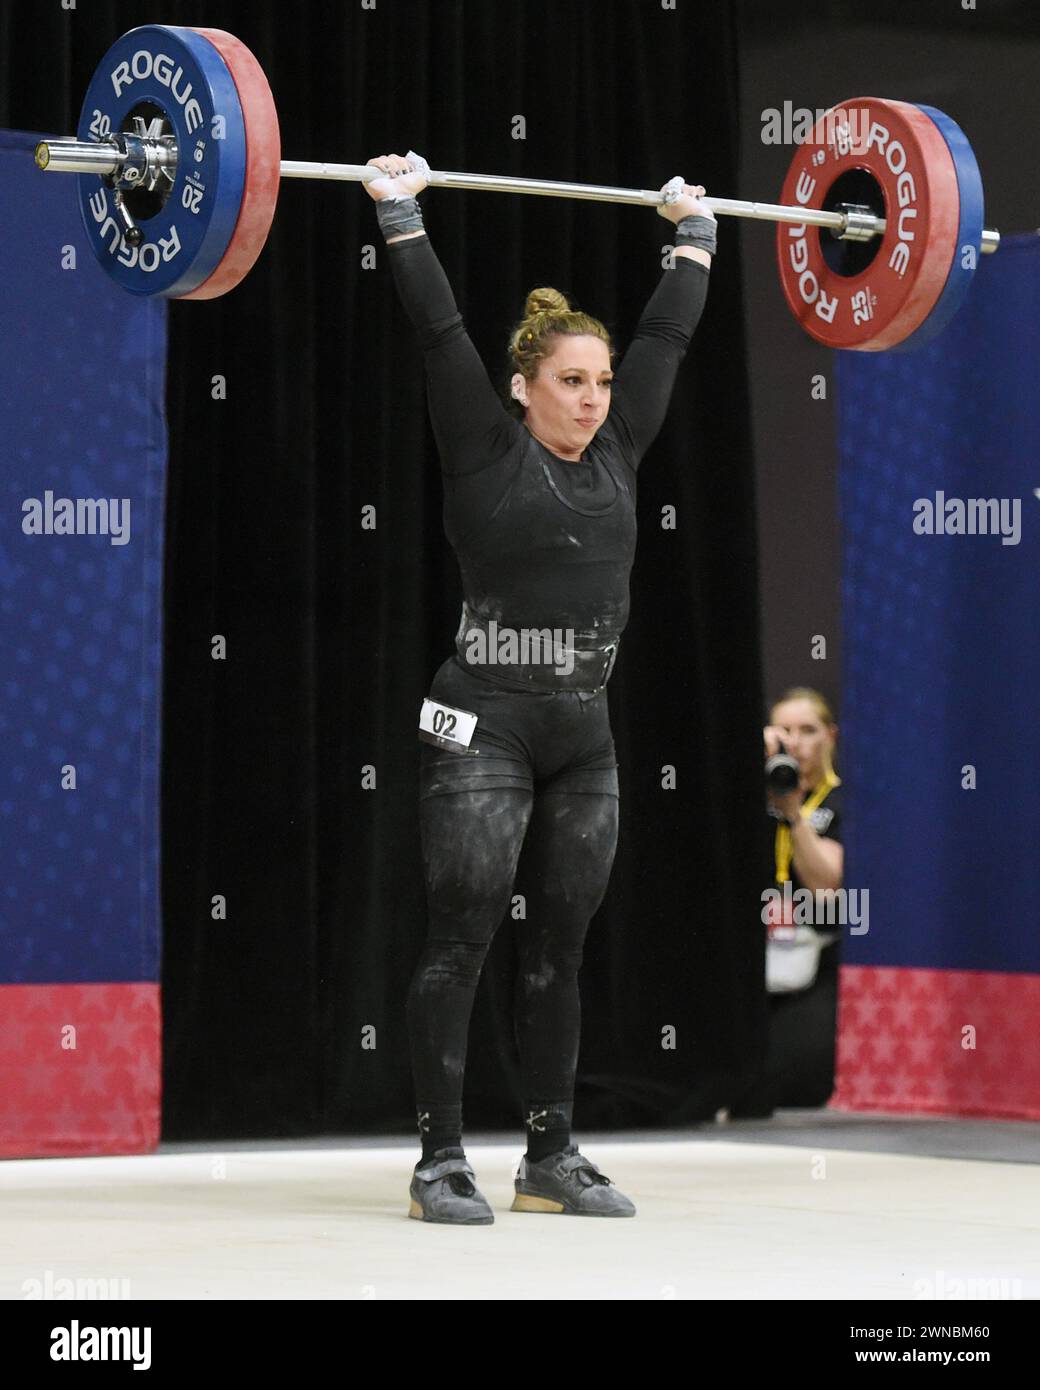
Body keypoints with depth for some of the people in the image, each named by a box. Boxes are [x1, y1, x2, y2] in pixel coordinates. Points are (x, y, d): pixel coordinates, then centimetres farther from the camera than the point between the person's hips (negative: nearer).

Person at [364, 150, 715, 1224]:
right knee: (462, 940, -4)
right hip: (485, 726, -6)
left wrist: (695, 235, 23)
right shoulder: (485, 450, -6)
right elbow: (438, 328, -10)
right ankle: (440, 1163, -1)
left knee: (558, 949, 9)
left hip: (583, 733, 6)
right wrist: (400, 214, -10)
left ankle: (551, 1157, 15)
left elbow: (668, 335, 17)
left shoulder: (615, 450, 9)